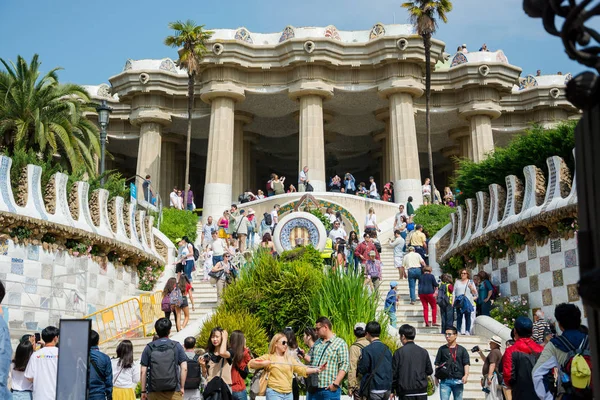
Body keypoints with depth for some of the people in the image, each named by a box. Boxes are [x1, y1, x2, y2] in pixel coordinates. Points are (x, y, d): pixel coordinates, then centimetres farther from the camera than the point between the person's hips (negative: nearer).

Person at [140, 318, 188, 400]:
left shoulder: (149, 348, 1)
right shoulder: (176, 346, 0)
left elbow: (143, 371, -1)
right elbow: (184, 368, -5)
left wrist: (143, 391, 6)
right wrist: (182, 387, 3)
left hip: (154, 392, 1)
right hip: (173, 390, -1)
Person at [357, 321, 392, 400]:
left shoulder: (367, 350, -13)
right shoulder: (386, 349, 6)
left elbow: (362, 369, -8)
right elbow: (391, 369, 11)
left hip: (375, 388, -6)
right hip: (387, 388, 6)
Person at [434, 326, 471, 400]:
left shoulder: (462, 350, 10)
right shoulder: (442, 349, 11)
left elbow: (466, 363, 3)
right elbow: (437, 364, 10)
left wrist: (466, 375, -14)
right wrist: (436, 377, 0)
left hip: (458, 380, 1)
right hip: (445, 381, -1)